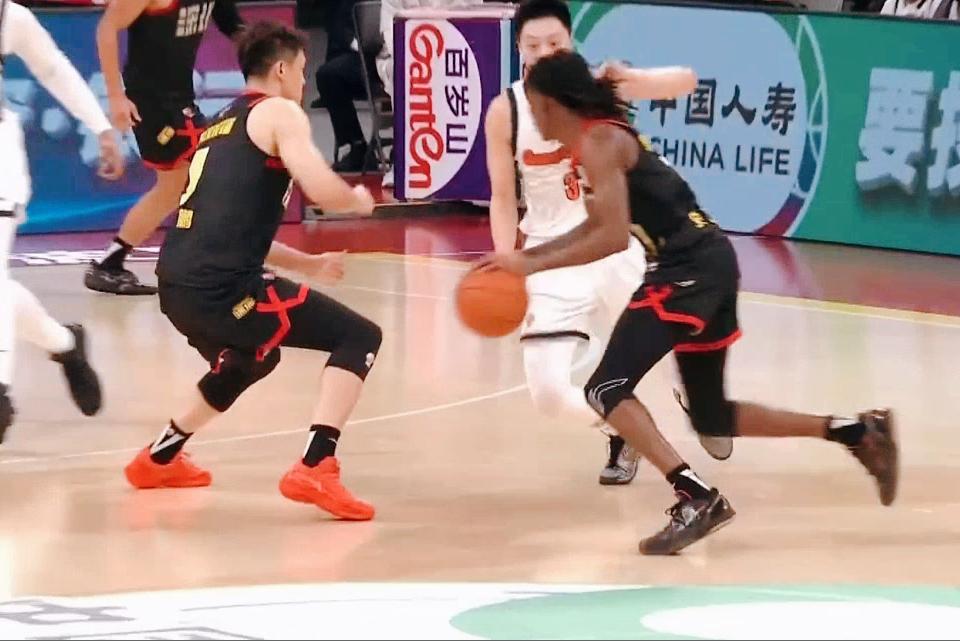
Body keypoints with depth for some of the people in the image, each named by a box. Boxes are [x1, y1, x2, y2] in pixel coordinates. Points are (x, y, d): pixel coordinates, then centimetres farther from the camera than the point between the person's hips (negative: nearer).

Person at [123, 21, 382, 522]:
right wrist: (360, 200, 10)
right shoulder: (279, 113, 1)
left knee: (250, 360, 38)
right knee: (358, 337, -2)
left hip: (177, 286, 9)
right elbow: (321, 190, -13)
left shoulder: (222, 125, 26)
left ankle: (159, 458, 43)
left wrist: (307, 264, 35)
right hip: (221, 286, -9)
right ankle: (314, 469, -17)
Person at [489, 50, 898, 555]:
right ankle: (858, 432, 20)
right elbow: (597, 225, 31)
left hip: (690, 268, -10)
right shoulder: (605, 136, 18)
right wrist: (529, 253, 24)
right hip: (709, 263, 10)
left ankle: (697, 499, -22)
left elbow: (613, 237, -21)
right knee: (712, 418, 18)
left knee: (606, 390, -13)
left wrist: (533, 264, -15)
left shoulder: (597, 143, -12)